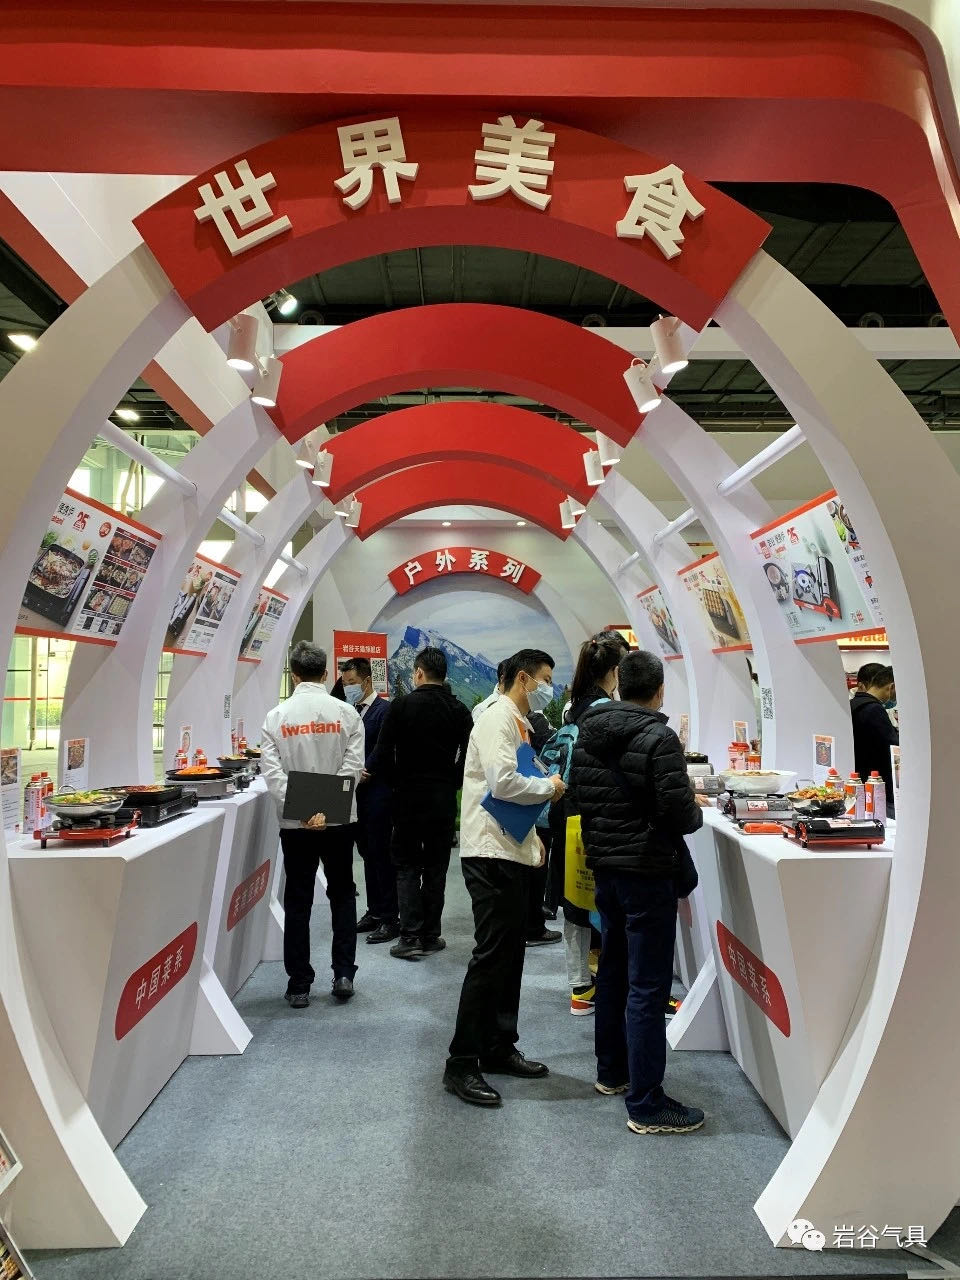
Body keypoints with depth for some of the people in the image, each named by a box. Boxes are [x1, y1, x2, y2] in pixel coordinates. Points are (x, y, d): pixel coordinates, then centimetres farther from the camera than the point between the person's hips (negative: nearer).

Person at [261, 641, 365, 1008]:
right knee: (342, 895, 16)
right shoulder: (346, 713, -4)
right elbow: (353, 766, -13)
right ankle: (343, 973, 16)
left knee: (297, 902, 9)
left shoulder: (277, 716, -3)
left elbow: (271, 771, -12)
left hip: (294, 823, 0)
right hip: (339, 820, 0)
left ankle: (299, 985, 14)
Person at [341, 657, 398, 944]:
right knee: (367, 853, 14)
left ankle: (389, 918, 7)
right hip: (357, 791, 8)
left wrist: (362, 774, -18)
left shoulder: (384, 710, -10)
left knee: (381, 854, -2)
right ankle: (374, 911, 25)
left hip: (377, 793, -8)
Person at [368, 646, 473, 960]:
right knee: (436, 868, 11)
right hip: (444, 799, 3)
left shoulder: (402, 705, -8)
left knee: (407, 866, 7)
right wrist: (452, 783, 11)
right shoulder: (459, 711, -1)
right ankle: (430, 936, 16)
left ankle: (410, 937, 3)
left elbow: (383, 754, -9)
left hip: (408, 796, -2)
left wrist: (392, 783, 7)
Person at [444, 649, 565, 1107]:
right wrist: (549, 787, -11)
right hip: (491, 852, -10)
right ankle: (461, 1065, 4)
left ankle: (499, 1048, 27)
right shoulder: (497, 719, -13)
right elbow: (502, 781, -25)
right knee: (490, 957, -6)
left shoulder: (518, 723, 18)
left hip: (513, 852, 10)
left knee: (510, 955, 15)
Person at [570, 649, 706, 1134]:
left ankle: (611, 1071, 35)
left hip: (603, 866, 8)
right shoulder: (658, 738, -18)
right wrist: (696, 811, 0)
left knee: (613, 970, 20)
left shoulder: (587, 732, 4)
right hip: (647, 870, -8)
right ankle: (645, 1104, 7)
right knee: (647, 987, -1)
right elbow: (680, 813, -20)